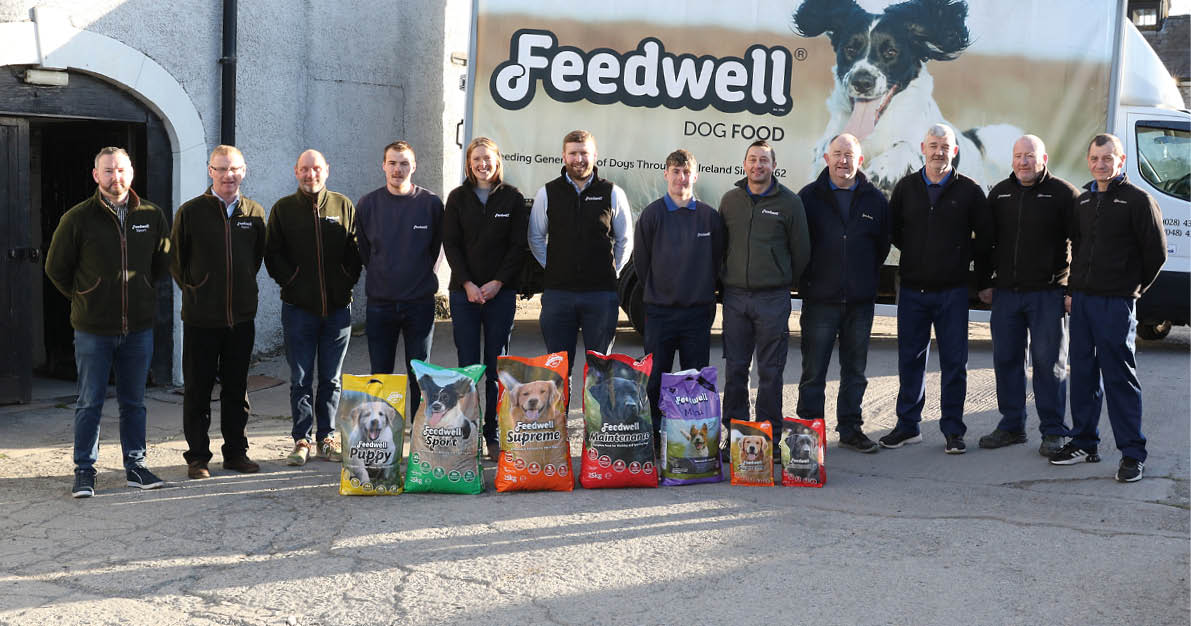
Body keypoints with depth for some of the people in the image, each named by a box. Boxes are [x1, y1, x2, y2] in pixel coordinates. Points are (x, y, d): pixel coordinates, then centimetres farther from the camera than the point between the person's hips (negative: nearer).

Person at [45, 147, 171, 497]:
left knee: (134, 402, 11)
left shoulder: (152, 216, 2)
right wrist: (83, 298, 6)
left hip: (139, 327, 2)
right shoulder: (78, 218, -5)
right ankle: (84, 471, 14)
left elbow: (163, 262, 18)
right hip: (93, 330, -2)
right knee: (90, 403, 5)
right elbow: (55, 268, 6)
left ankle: (135, 467, 21)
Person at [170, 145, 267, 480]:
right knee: (198, 390, 4)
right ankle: (197, 457, 13)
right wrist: (193, 288, 4)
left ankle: (235, 452, 22)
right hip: (201, 317, -3)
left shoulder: (255, 212, 5)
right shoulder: (191, 212, -4)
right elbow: (175, 259, 4)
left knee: (237, 389, 11)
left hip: (242, 316, 3)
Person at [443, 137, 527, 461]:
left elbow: (519, 245, 1)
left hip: (501, 291, 0)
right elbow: (450, 244, 2)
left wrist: (497, 282, -10)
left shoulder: (512, 198, 5)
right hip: (464, 291, 1)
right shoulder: (458, 198, 7)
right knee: (468, 366, 1)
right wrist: (468, 284, -9)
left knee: (496, 367, 2)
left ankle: (494, 436, 8)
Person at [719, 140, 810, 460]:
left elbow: (801, 251, 6)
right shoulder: (730, 200, 9)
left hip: (773, 298, -3)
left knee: (770, 372, 2)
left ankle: (769, 439, 10)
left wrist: (786, 282, 11)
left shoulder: (789, 202, 0)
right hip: (735, 296, 3)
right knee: (735, 369, 5)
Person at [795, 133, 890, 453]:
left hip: (860, 301, 3)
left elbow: (883, 246, 14)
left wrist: (866, 280, 9)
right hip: (820, 299, -2)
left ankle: (850, 429, 21)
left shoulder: (875, 200, 7)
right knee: (813, 371, 1)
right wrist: (807, 281, -1)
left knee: (855, 371, 11)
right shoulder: (809, 197, 1)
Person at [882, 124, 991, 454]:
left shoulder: (969, 190, -1)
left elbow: (984, 238, 5)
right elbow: (892, 230, 15)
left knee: (954, 362, 2)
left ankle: (953, 430, 11)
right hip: (912, 288, 2)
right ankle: (908, 426, 17)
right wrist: (917, 254, 7)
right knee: (910, 359, 7)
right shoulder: (905, 187, 5)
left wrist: (983, 278, 4)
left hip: (953, 290, -2)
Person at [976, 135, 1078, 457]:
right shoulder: (1000, 193, 11)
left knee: (1048, 363, 0)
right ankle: (1011, 426, 19)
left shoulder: (1063, 193, -3)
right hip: (1005, 293, 5)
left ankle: (1053, 432, 9)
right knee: (1006, 360, 8)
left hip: (1047, 294, -4)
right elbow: (986, 240, 17)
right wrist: (984, 282, 12)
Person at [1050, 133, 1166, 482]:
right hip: (1081, 300, 6)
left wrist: (1134, 288, 4)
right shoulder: (1083, 201, 14)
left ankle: (1132, 453, 4)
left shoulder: (1138, 200, -5)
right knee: (1083, 373, 10)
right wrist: (1073, 289, 15)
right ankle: (1084, 443, 20)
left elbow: (1156, 253, -2)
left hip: (1116, 303, -6)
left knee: (1119, 377, -4)